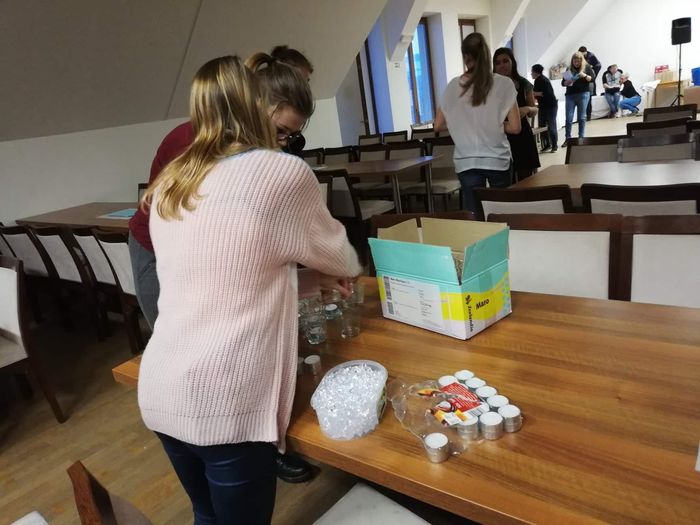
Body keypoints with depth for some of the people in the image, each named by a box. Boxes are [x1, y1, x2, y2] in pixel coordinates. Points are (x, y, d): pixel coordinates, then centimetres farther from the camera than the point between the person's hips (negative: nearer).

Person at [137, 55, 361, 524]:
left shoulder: (168, 185, 8)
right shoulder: (281, 173, -11)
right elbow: (331, 248, 4)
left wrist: (287, 276, 27)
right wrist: (345, 270, 26)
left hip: (160, 392, 7)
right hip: (225, 403, -6)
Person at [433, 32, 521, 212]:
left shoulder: (453, 86, 0)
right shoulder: (504, 84, -4)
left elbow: (438, 126, 7)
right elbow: (515, 128, -5)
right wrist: (496, 125, 12)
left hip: (466, 162, 1)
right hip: (497, 159, -1)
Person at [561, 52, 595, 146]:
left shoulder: (587, 67, 5)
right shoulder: (569, 69, 9)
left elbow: (592, 79, 1)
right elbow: (563, 83, 9)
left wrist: (584, 75, -17)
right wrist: (567, 82, -13)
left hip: (583, 94, -1)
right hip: (570, 95, 2)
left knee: (581, 117, 1)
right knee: (569, 118, -5)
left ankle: (581, 137, 8)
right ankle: (568, 138, 0)